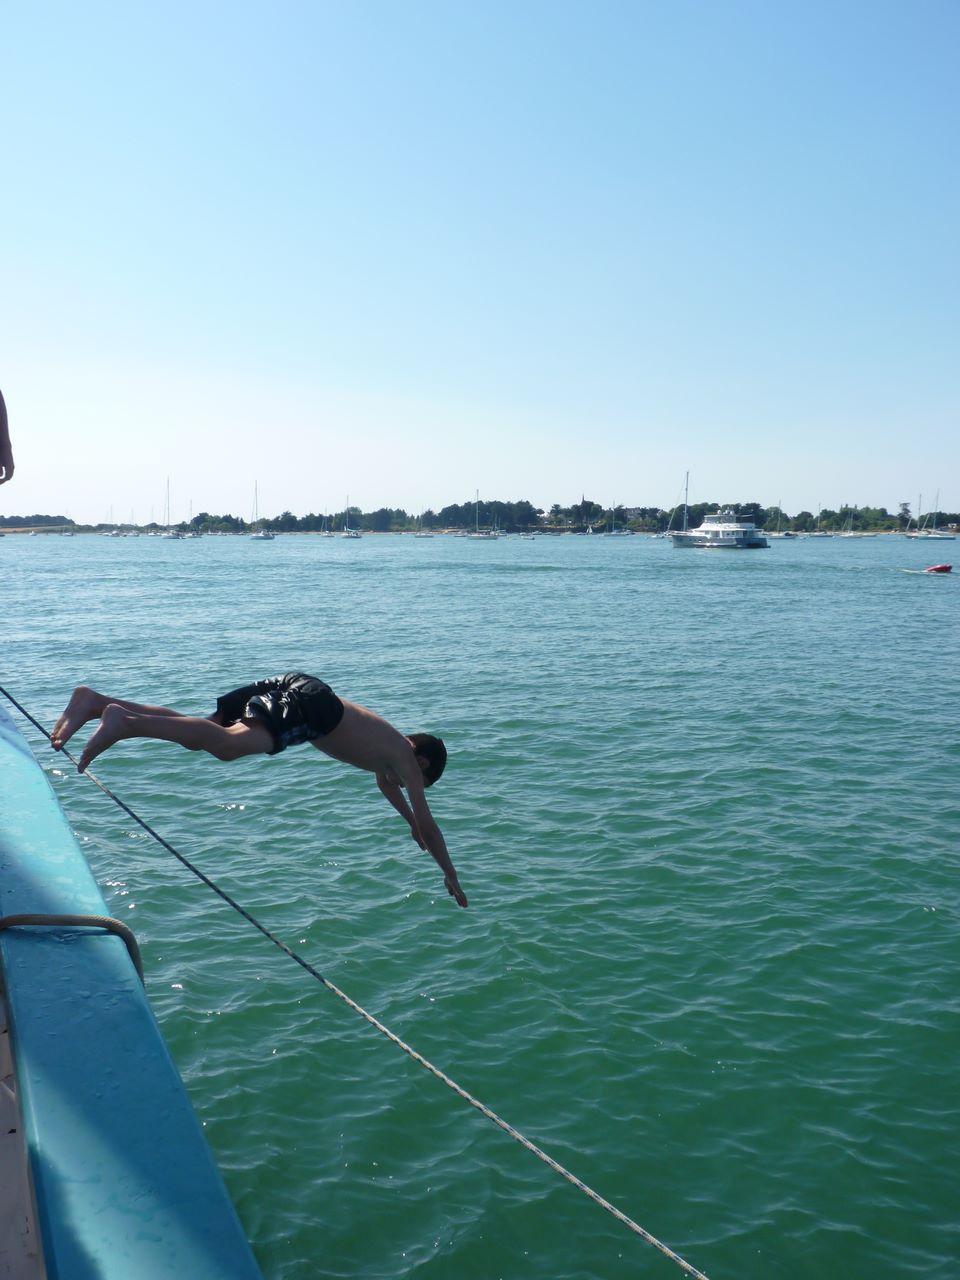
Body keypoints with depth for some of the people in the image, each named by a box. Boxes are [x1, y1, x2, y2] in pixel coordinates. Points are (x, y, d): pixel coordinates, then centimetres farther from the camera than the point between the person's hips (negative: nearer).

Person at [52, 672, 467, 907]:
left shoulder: (390, 743, 35)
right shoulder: (407, 759, 14)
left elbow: (385, 782, 57)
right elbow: (429, 823, 14)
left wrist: (410, 823, 69)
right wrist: (450, 875, 26)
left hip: (289, 686, 8)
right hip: (307, 703, -8)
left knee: (200, 734, 1)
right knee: (228, 744, -30)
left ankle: (98, 702, -11)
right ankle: (127, 722, -48)